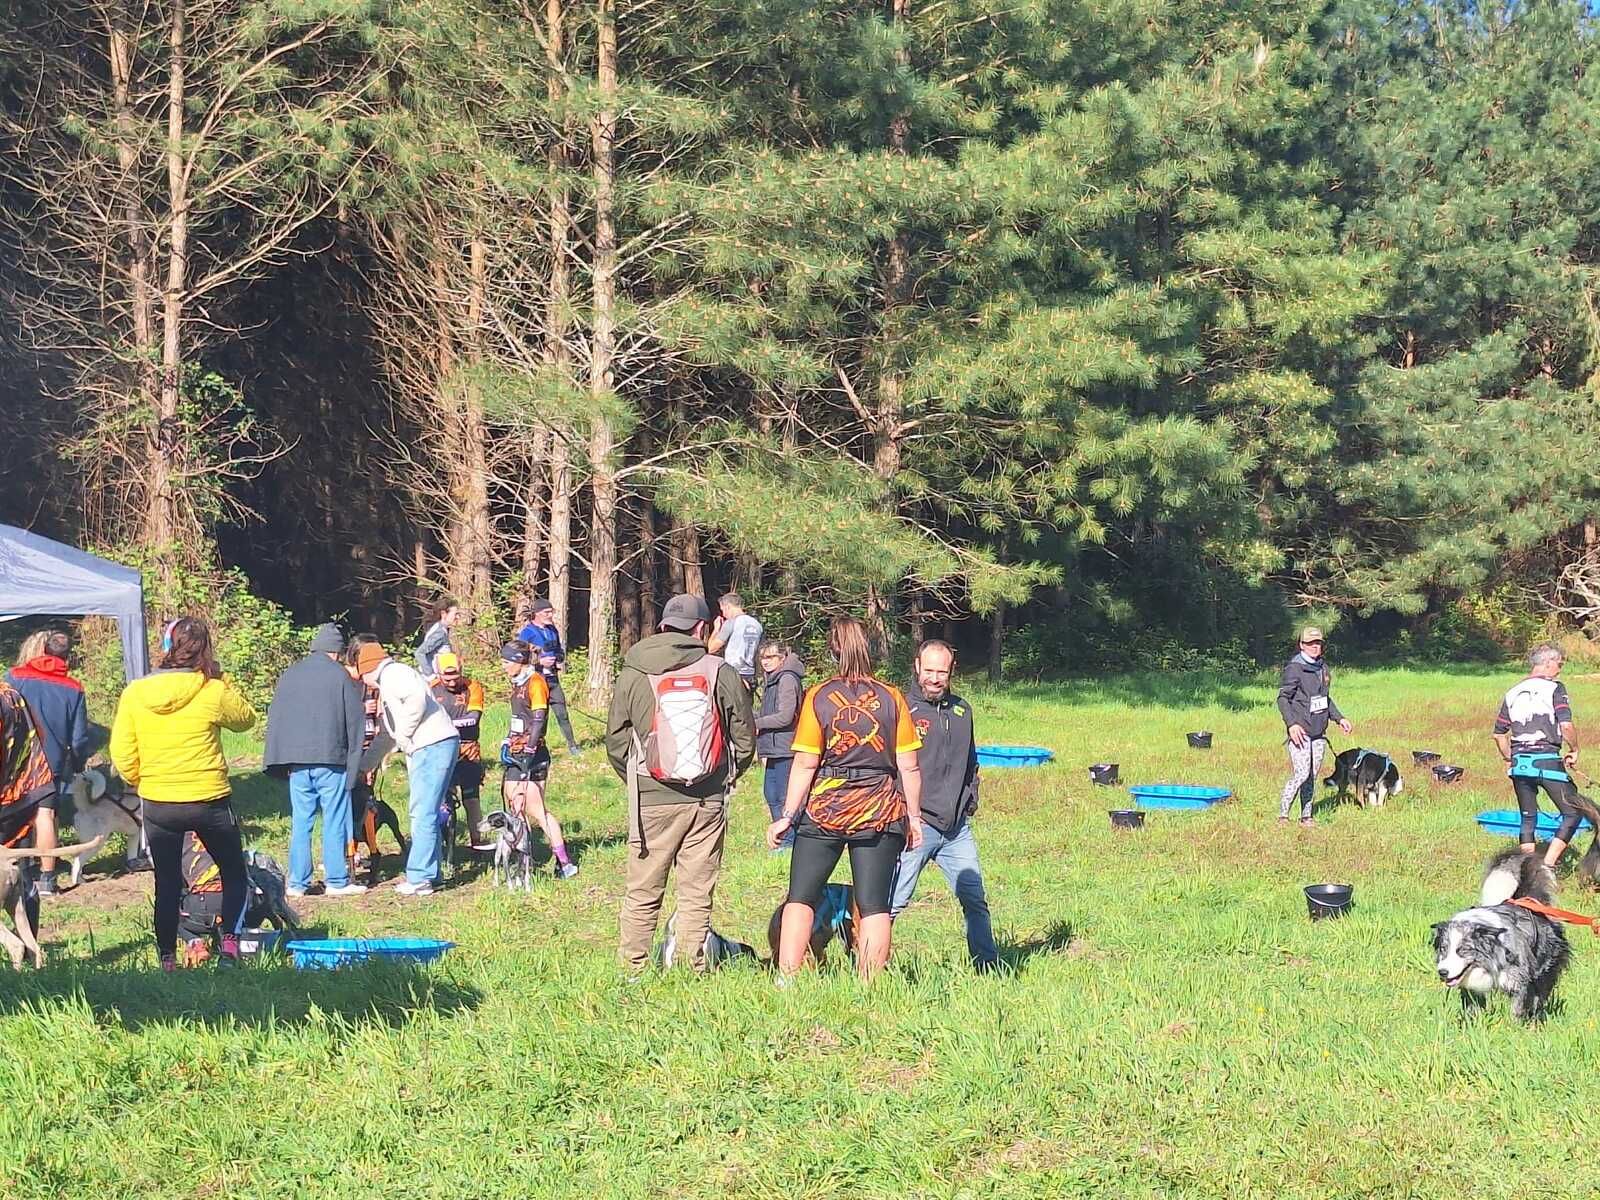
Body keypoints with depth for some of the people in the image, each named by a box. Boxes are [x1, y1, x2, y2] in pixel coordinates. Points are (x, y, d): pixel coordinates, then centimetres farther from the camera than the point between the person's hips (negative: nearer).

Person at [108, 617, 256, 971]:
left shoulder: (134, 693, -5)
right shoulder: (214, 692, -12)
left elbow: (123, 755, -3)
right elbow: (246, 719, 8)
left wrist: (142, 784, 13)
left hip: (157, 805, 2)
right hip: (209, 800, -2)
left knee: (167, 884, 13)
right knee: (234, 874, 16)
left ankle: (167, 959, 13)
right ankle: (230, 938, 0)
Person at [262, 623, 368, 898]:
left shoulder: (288, 676, 10)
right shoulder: (340, 676, -2)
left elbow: (274, 719, 13)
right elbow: (355, 723, -1)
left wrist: (280, 763, 17)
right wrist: (354, 766, 6)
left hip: (297, 762, 4)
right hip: (332, 761, -4)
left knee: (300, 821, 8)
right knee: (335, 821, 2)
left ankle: (298, 882, 8)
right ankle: (337, 880, 4)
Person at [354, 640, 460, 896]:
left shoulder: (392, 673, -4)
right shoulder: (387, 683, 28)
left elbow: (417, 697, -24)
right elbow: (388, 731, 34)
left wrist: (404, 733, -14)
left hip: (432, 747, -10)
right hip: (423, 750, 10)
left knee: (423, 814, -9)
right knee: (426, 813, 16)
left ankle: (418, 879, -9)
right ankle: (428, 873, 22)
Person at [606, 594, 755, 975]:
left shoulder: (632, 675, 0)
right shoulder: (722, 673, -1)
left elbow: (616, 743, 3)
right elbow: (745, 738, 5)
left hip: (652, 800, 0)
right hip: (709, 801, 0)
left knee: (642, 893, 8)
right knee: (698, 893, 7)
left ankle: (634, 969, 11)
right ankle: (695, 969, 9)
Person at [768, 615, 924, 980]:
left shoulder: (818, 697, -3)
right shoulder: (891, 699, 0)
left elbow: (805, 764, -5)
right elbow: (909, 766, 1)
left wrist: (786, 816, 1)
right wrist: (914, 817, 10)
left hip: (824, 809, -1)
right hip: (880, 811, 1)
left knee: (800, 898, 8)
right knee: (874, 905, 3)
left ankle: (787, 980, 1)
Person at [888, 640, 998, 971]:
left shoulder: (962, 710, 14)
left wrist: (970, 801, 15)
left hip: (957, 827, 6)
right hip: (916, 825, -6)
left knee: (975, 900, 11)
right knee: (891, 903, -7)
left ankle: (988, 966, 20)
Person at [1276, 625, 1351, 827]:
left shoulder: (1322, 668, 14)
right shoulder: (1294, 668, -9)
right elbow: (1283, 698, -11)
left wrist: (1339, 718, 21)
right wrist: (1291, 724, -21)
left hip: (1319, 732, 7)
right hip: (1299, 730, -7)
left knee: (1313, 776, 8)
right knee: (1301, 773, -15)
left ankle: (1306, 816, 14)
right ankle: (1283, 814, -7)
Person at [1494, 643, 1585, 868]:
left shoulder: (1513, 693, 14)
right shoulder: (1554, 688, -3)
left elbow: (1499, 733, 15)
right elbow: (1566, 725, -15)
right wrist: (1574, 750, 0)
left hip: (1519, 762, 6)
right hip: (1547, 759, -6)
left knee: (1528, 818, 16)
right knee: (1573, 813, 3)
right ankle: (1547, 865, -7)